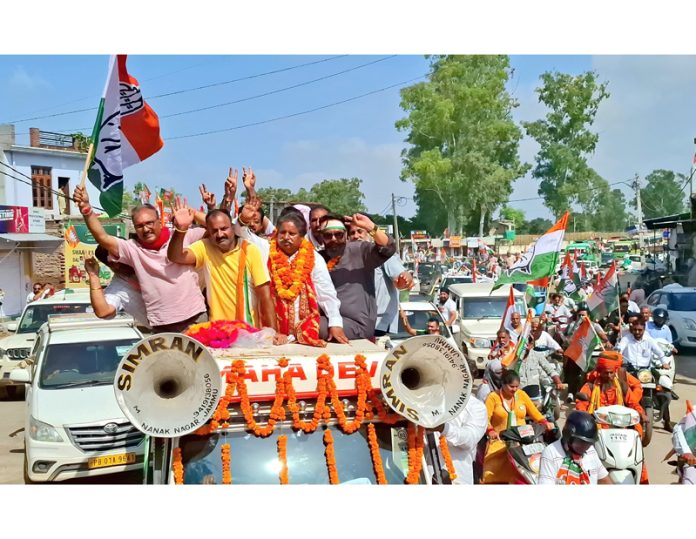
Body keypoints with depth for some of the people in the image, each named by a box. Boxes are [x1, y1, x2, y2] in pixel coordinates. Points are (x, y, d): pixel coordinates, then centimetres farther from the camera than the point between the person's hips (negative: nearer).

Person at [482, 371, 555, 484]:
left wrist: (545, 422, -9)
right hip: (500, 441, -3)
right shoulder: (493, 397, -1)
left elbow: (534, 412, 10)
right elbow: (485, 418, -10)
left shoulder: (521, 395, 10)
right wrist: (490, 431, -28)